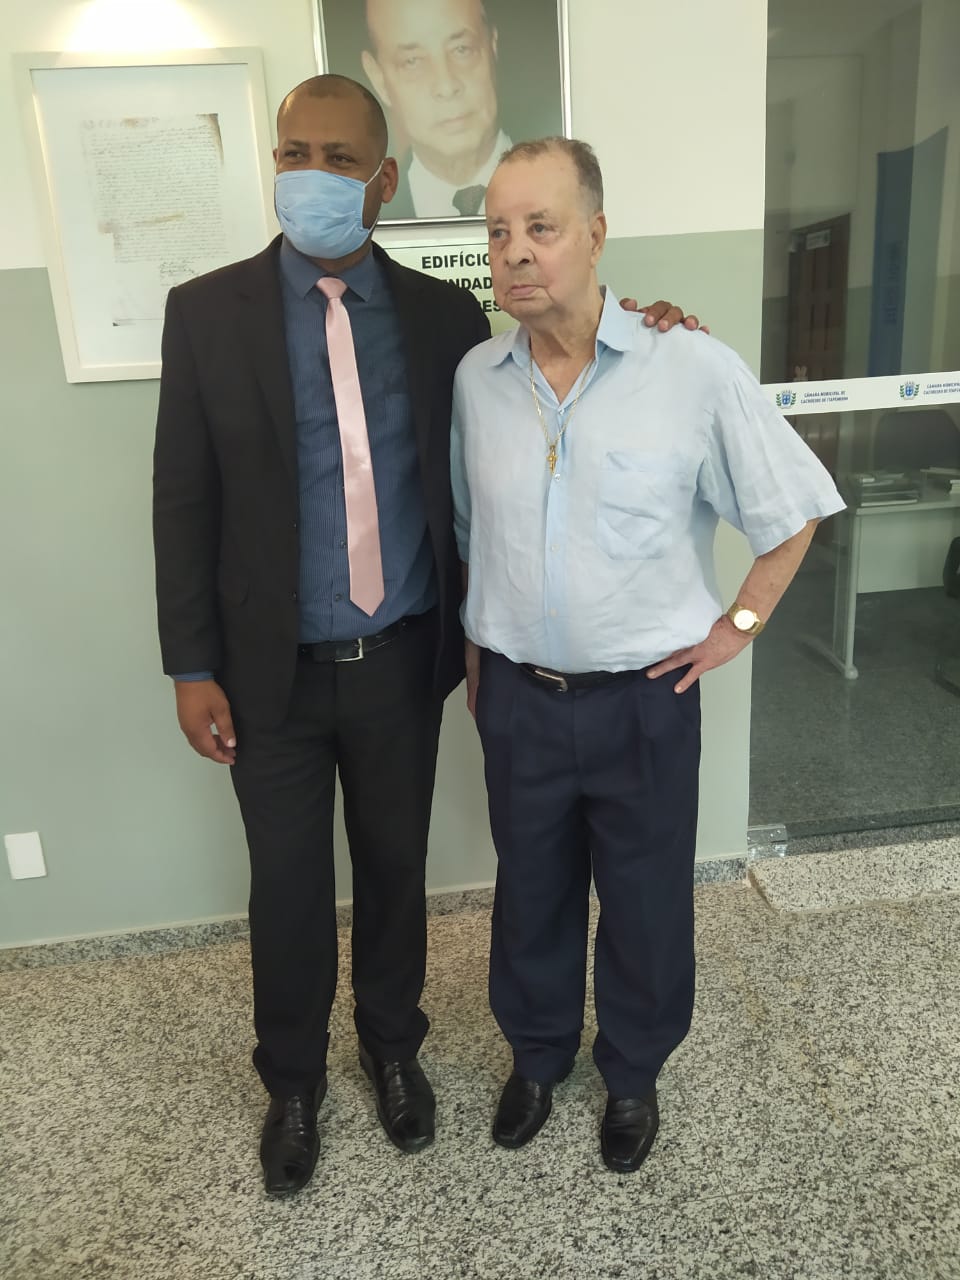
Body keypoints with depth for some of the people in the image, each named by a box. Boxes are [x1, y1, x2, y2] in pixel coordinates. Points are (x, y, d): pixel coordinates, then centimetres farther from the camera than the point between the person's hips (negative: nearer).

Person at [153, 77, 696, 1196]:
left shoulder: (443, 313, 1)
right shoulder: (207, 311, -3)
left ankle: (392, 1048, 45)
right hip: (273, 672, -1)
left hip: (402, 662, 2)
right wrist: (192, 666, -4)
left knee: (395, 868, 18)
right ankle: (292, 1082, 40)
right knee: (287, 888, 13)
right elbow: (184, 499, -2)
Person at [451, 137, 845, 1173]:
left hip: (644, 698, -2)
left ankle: (633, 1071, 45)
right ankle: (537, 1054, 47)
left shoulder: (693, 369, -14)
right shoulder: (476, 377, -3)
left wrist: (738, 625, -4)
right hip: (517, 696, 3)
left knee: (646, 902, 16)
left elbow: (793, 508, -2)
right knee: (530, 892, 20)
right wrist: (477, 649, 11)